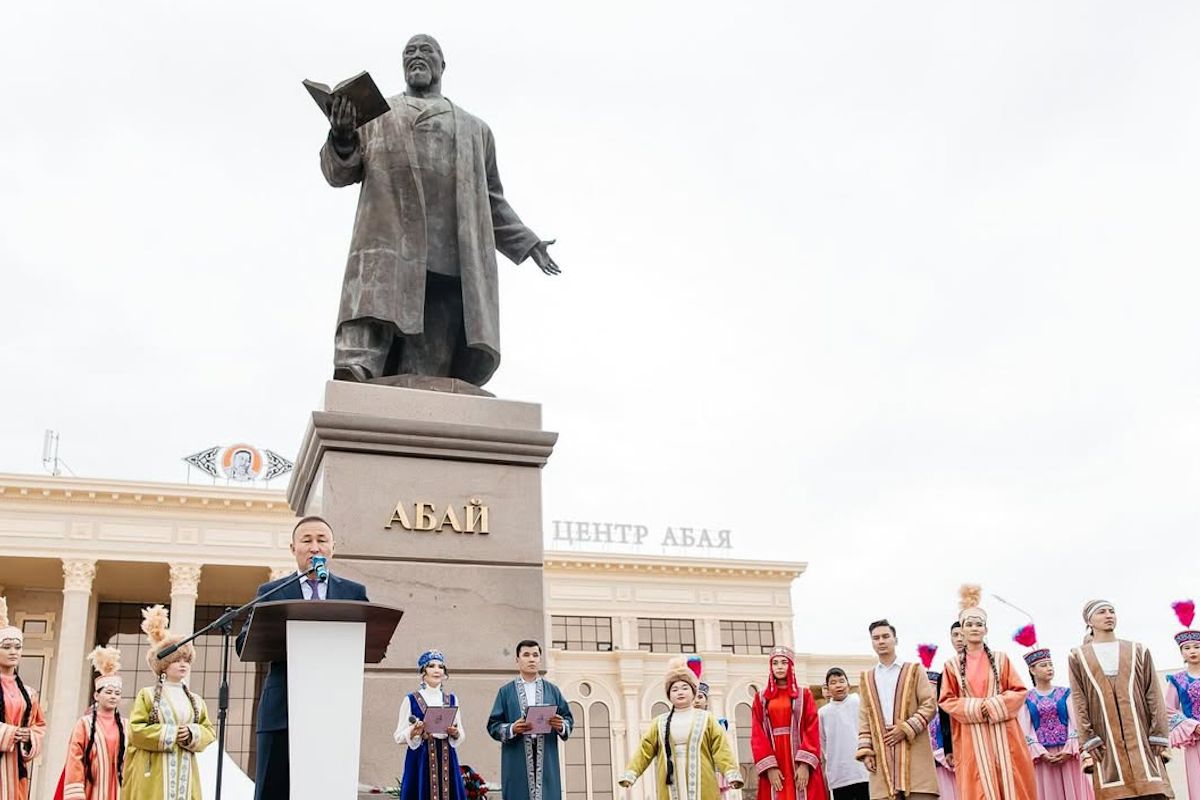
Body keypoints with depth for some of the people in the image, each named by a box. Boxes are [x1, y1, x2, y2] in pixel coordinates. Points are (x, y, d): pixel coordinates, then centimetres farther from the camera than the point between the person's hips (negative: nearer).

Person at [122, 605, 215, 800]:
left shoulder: (196, 700, 18)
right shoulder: (148, 695, 6)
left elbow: (209, 730, 13)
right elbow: (135, 729, -4)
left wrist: (192, 734, -8)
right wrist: (170, 734, -10)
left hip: (184, 772, 4)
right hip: (153, 774, -4)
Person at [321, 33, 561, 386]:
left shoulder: (475, 130, 31)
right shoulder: (376, 114, 26)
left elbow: (492, 201, 34)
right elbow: (339, 173, 16)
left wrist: (527, 243, 23)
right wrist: (343, 139, -7)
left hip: (450, 266, 2)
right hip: (386, 252, -1)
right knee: (357, 369, -21)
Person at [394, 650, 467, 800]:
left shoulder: (452, 699, 11)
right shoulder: (411, 700, 1)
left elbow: (462, 735, 12)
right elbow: (398, 736, 1)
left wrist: (455, 733, -9)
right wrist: (414, 732, -19)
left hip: (447, 759, 3)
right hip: (420, 759, -3)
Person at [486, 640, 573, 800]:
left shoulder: (552, 690, 15)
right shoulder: (506, 691, 9)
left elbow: (568, 718, 12)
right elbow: (493, 725, 3)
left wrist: (561, 725, -10)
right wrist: (512, 729, -15)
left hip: (547, 760, 2)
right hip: (517, 761, -2)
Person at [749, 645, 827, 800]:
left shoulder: (804, 695, 7)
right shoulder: (761, 697, 10)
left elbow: (812, 731, -2)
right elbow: (757, 735, 3)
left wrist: (805, 764, -14)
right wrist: (769, 767, -10)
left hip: (801, 762, -1)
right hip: (772, 762, 1)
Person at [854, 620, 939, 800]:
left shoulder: (914, 670, 10)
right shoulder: (866, 678, 18)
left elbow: (930, 705, 1)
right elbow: (864, 718, 14)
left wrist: (906, 728, -11)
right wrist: (865, 751, 3)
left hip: (914, 752, -2)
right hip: (881, 755, 2)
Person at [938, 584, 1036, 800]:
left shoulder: (1000, 659, 9)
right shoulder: (953, 665, 6)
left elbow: (1019, 692, 5)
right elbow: (947, 700, 3)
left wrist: (994, 705, -11)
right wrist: (975, 708, -11)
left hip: (1002, 735, 1)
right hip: (972, 739, -1)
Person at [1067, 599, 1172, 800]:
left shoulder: (1138, 651, 14)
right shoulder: (1078, 657, 10)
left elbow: (1154, 694, 8)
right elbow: (1079, 701, 4)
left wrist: (1159, 735, -2)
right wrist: (1088, 738, -7)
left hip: (1140, 735, 1)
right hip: (1105, 740, -1)